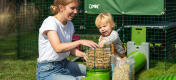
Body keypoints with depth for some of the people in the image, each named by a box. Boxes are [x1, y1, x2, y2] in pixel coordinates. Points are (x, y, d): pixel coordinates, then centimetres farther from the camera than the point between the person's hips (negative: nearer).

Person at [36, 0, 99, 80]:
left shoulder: (70, 25, 6)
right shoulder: (50, 22, -17)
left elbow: (70, 47, 12)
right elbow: (58, 48, -31)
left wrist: (83, 54, -6)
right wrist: (80, 42, -38)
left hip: (65, 64, 8)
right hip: (48, 71, -8)